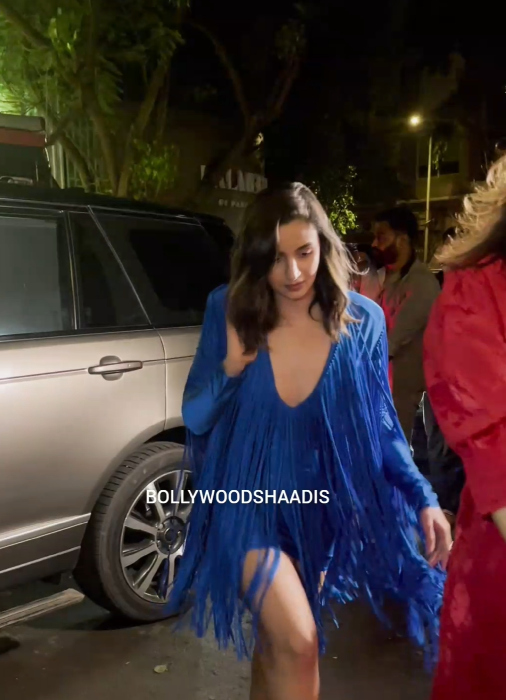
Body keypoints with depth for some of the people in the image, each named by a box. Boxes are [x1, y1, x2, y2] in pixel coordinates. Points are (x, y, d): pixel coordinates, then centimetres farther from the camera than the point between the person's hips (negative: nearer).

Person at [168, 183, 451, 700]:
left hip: (320, 508, 2)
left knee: (275, 642, 20)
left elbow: (380, 425, -1)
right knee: (298, 644, -13)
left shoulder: (361, 321, -10)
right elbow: (194, 419, -7)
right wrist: (230, 367, -25)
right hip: (248, 504, -2)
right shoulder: (229, 312, -12)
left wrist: (423, 498, -10)